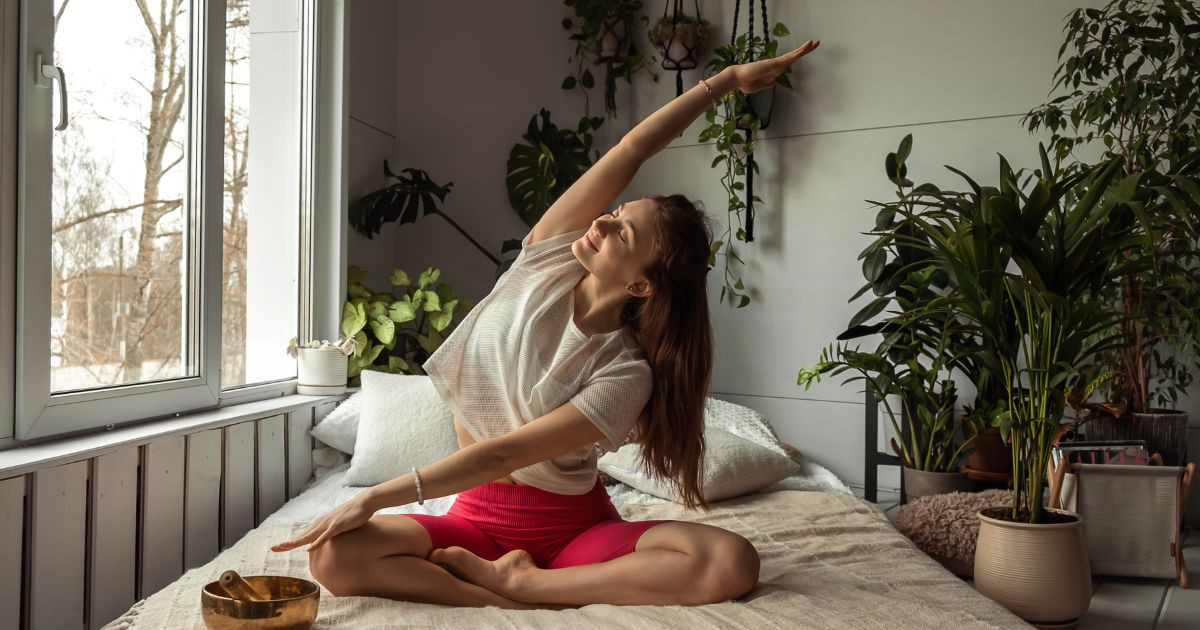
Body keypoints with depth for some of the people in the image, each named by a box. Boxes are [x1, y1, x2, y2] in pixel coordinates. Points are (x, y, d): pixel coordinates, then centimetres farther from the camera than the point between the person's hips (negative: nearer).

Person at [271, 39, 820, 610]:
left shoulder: (624, 376, -18)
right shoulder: (546, 263, -7)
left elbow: (501, 455, -21)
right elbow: (631, 149, -12)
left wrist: (374, 498, -24)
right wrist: (727, 78, -2)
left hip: (572, 524, -3)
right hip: (481, 514, 3)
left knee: (733, 563, -29)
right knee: (334, 556, -23)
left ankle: (515, 581, -23)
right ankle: (531, 601, -21)